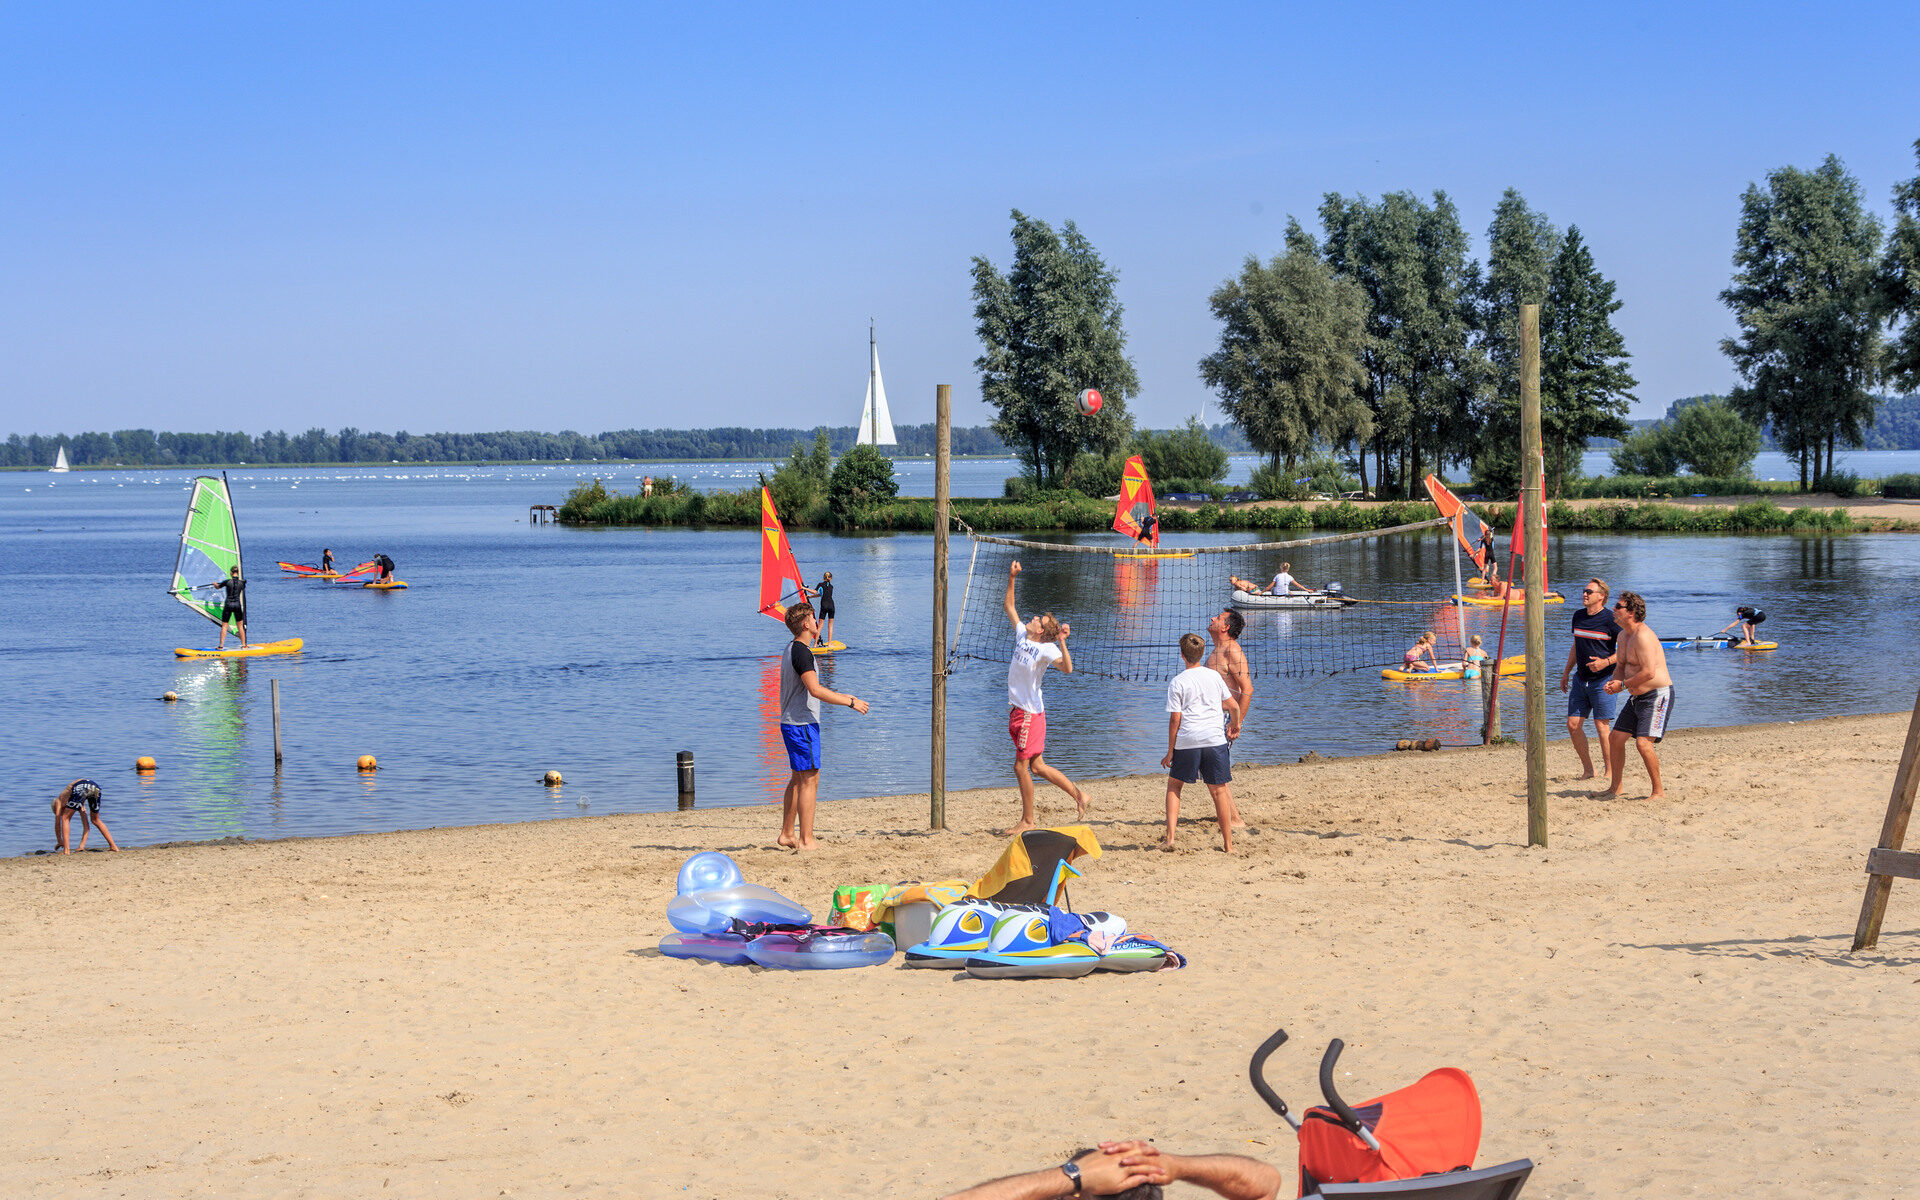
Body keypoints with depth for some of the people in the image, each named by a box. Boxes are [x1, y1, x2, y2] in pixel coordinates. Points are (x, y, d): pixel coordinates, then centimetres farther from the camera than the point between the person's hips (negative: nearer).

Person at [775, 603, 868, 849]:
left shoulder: (792, 650, 15)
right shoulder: (802, 653, -17)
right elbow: (815, 690, -25)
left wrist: (840, 696, 27)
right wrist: (850, 702, -20)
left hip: (791, 724, 10)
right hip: (802, 724, -10)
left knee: (799, 779, 17)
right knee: (810, 780, -7)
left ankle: (787, 834, 21)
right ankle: (806, 840, -7)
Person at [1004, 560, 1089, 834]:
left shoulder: (1046, 650, -13)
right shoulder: (1022, 635, 8)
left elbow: (1067, 668, -30)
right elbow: (1009, 607, 19)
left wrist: (1061, 641, -38)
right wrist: (1011, 578, 11)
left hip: (1031, 713, -8)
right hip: (1016, 710, 8)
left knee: (1021, 767, -4)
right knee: (1036, 766, 11)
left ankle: (1028, 822, 5)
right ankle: (1077, 793, 22)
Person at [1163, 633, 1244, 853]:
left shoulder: (1178, 682, -3)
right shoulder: (1214, 676, 6)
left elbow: (1175, 719, -5)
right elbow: (1233, 706, 12)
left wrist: (1170, 751, 1)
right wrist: (1235, 726, 32)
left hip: (1187, 742, -2)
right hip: (1215, 739, 2)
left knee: (1174, 784, 16)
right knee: (1219, 791, 5)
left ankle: (1170, 836, 4)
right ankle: (1228, 844, 6)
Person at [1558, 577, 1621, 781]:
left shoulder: (1610, 620, -10)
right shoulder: (1578, 617, 10)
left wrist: (1606, 661, -26)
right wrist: (1566, 674, 23)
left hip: (1602, 680, -7)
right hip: (1581, 679, 7)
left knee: (1602, 727, -6)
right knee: (1573, 724, 1)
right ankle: (1588, 769, 13)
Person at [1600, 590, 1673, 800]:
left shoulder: (1643, 636, -21)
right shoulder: (1624, 636, 10)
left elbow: (1648, 673, -28)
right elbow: (1621, 665, 21)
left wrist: (1623, 685, -15)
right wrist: (1614, 682, -1)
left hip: (1657, 695, -10)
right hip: (1637, 696, 10)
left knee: (1643, 742, -20)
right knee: (1615, 739, 9)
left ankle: (1659, 791, -8)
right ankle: (1615, 789, 20)